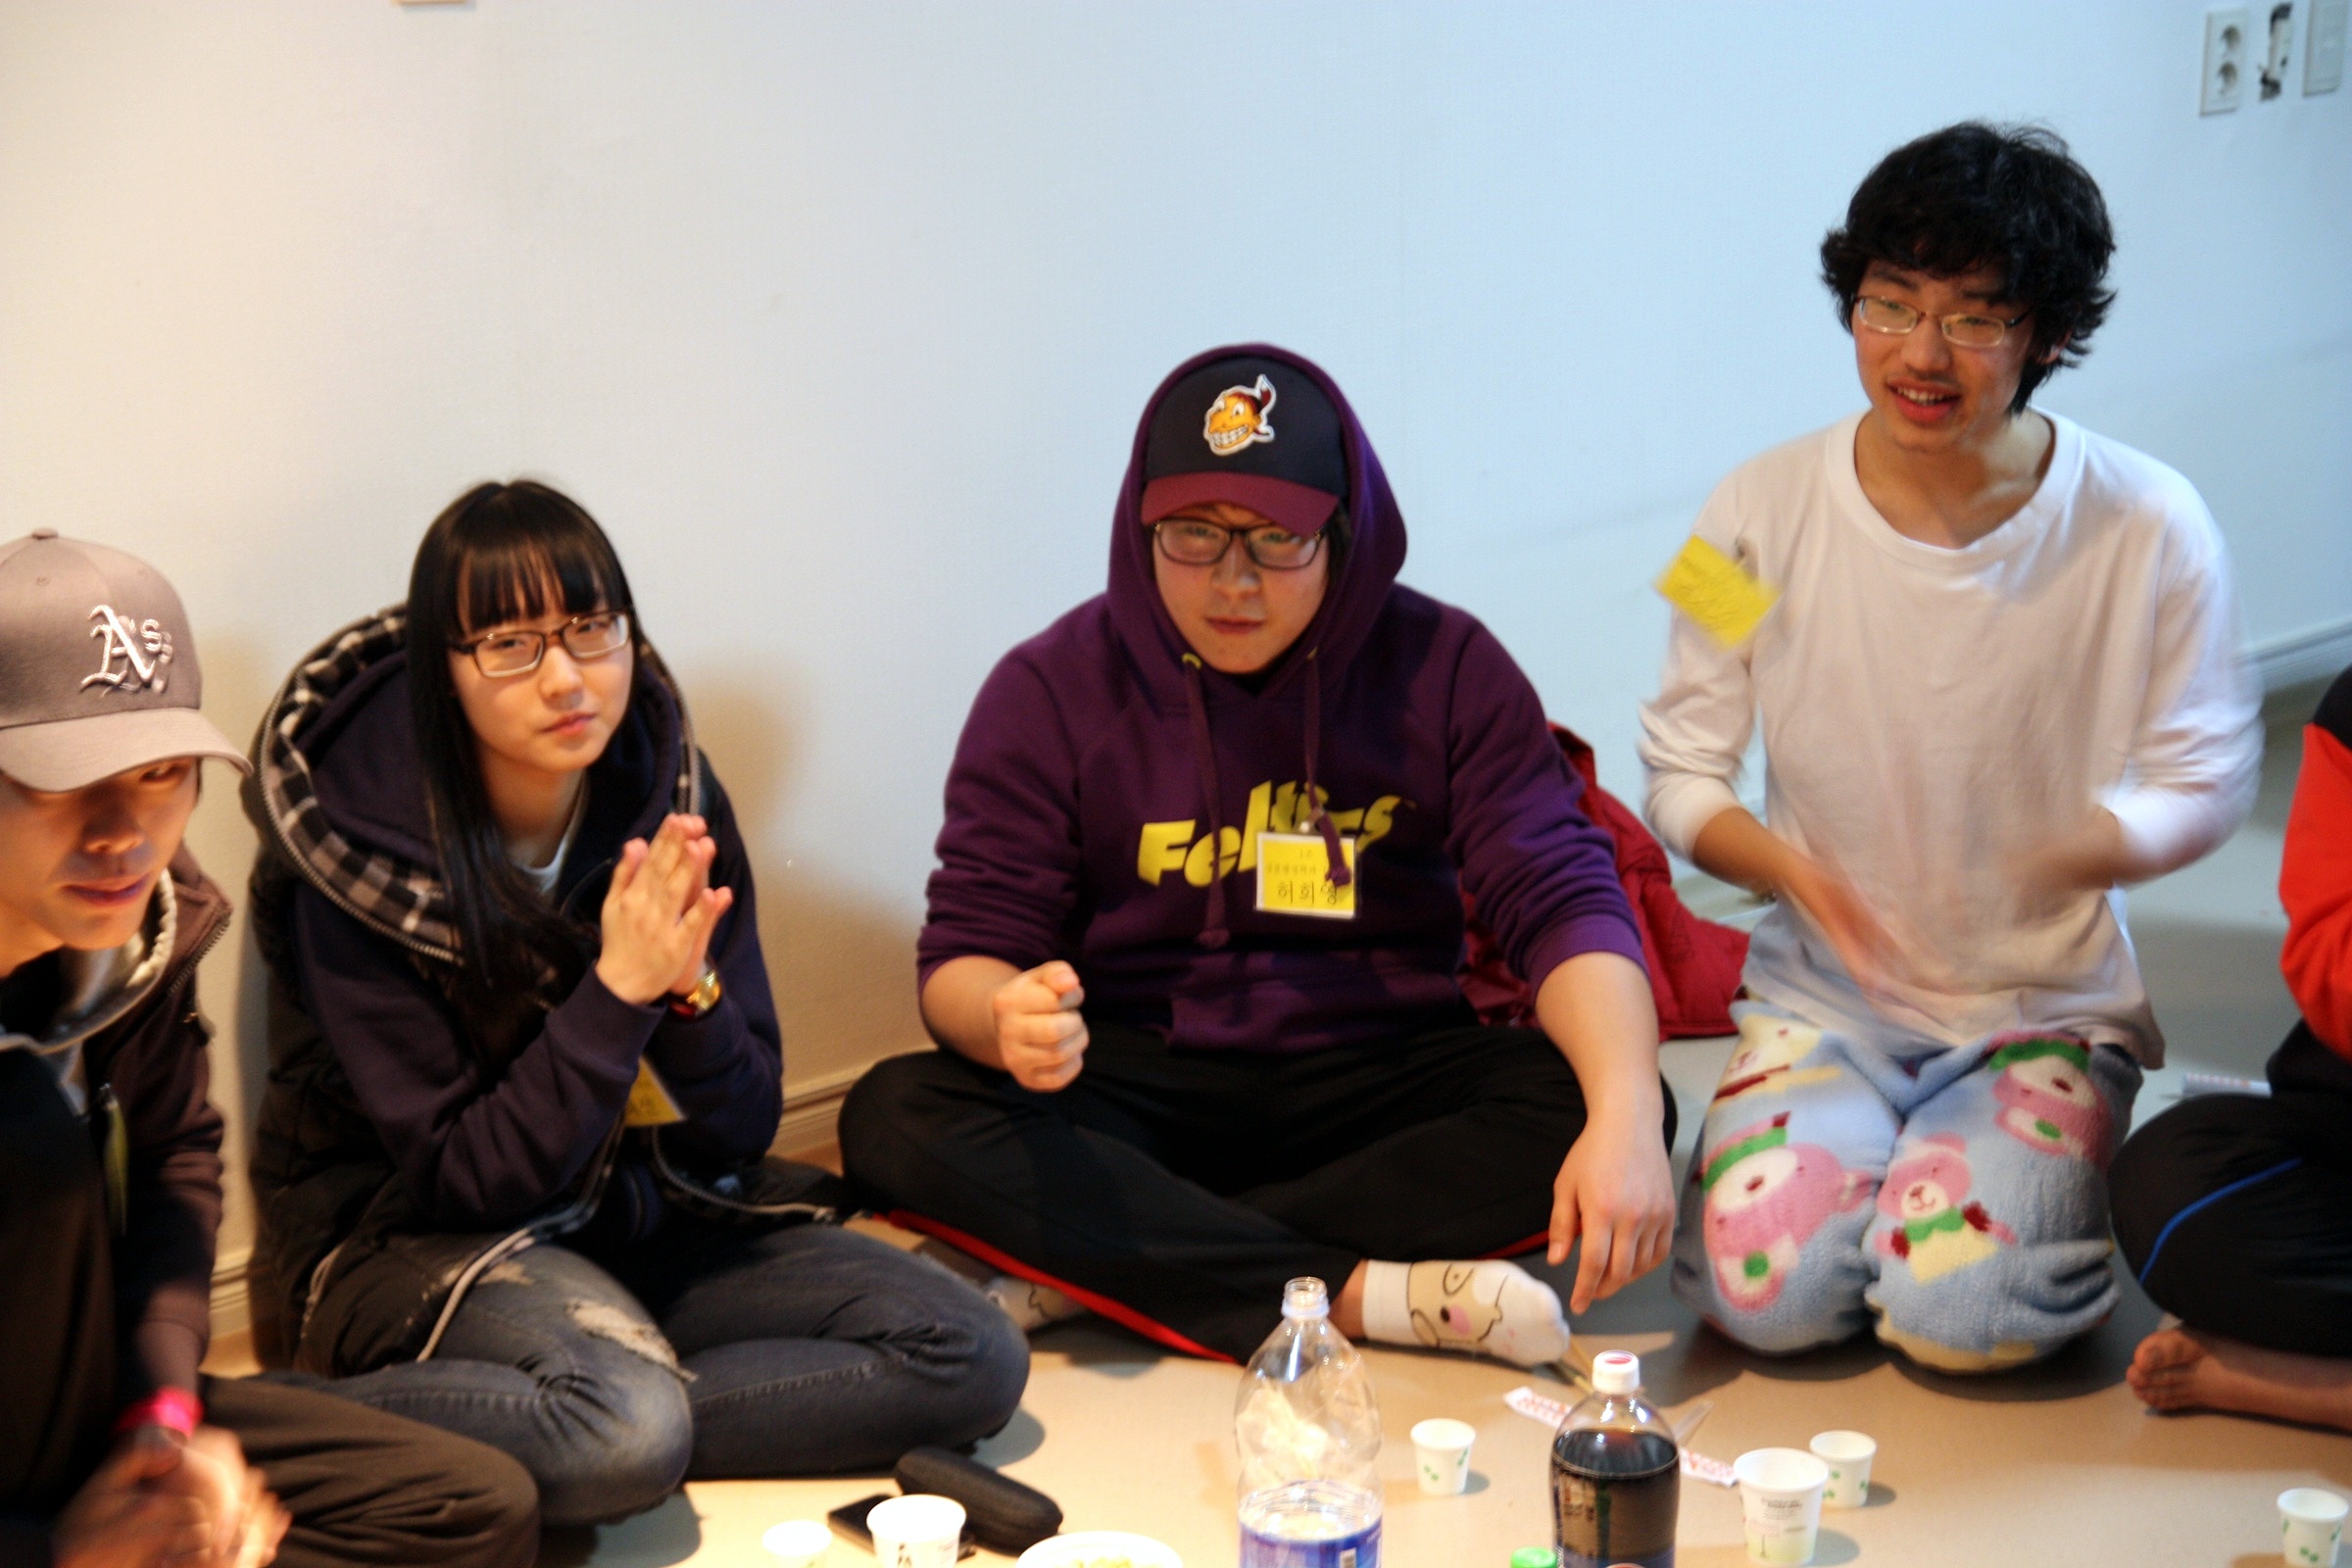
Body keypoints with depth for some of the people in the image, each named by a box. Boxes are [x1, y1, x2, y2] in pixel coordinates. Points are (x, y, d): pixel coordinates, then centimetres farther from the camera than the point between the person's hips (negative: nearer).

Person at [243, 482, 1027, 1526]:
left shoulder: (674, 803, -5)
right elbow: (460, 1178, -16)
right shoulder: (357, 858, -16)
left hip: (638, 1212, 6)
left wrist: (689, 990, -22)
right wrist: (617, 992, -25)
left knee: (974, 1360, -13)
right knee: (625, 1433, -37)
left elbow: (743, 1128, -1)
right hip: (422, 1243, -6)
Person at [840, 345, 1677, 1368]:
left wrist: (1625, 1116, -32)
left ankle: (1097, 1263, -27)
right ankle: (1361, 1296, -30)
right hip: (1142, 1084, 0)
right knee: (896, 1119, -28)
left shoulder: (1444, 668, -3)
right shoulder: (1052, 690, -4)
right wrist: (1007, 1017, -34)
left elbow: (1563, 896, -12)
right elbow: (963, 954, -6)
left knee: (1591, 1106, -28)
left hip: (1373, 1081, 1)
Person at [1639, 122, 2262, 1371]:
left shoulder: (2146, 528, -11)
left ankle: (2055, 1169, 11)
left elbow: (2205, 783, -2)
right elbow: (1681, 770, 0)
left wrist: (2081, 851, -25)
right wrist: (1785, 862, -22)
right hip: (1829, 991, 1)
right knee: (1766, 1287, -23)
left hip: (2050, 1005, -1)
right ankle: (1854, 1154, 12)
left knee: (1960, 1304, -25)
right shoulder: (1763, 512, -7)